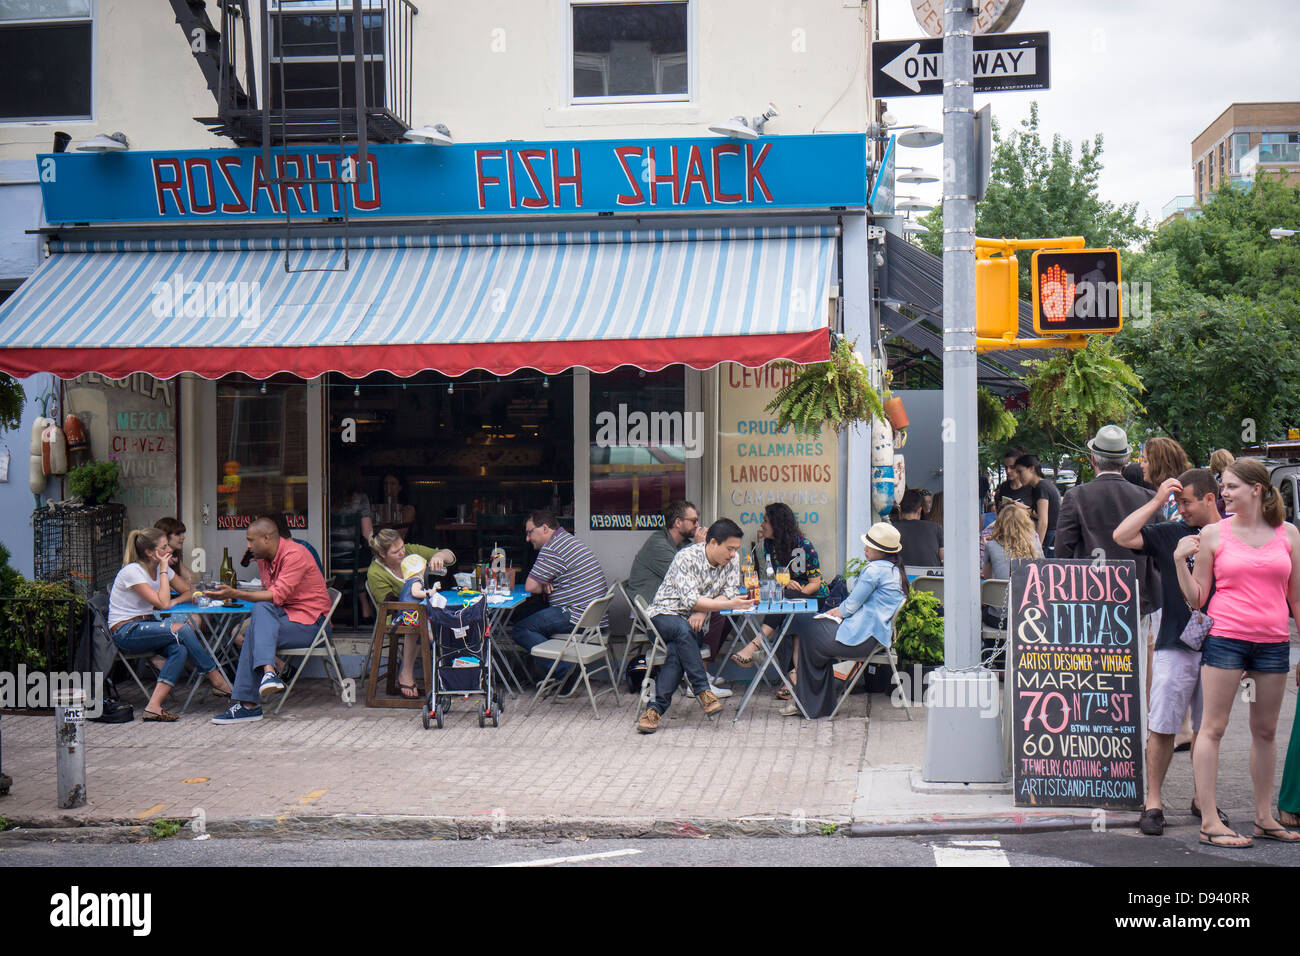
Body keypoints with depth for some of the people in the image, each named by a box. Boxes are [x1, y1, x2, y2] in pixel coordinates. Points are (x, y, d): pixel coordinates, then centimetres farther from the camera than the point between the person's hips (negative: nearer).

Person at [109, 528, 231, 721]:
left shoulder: (162, 568, 7)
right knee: (181, 629, -27)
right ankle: (216, 679, -13)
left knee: (180, 649, -25)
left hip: (146, 626, 8)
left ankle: (154, 706, -29)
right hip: (125, 632, -8)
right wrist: (163, 568, -19)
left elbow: (188, 592, 14)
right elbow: (162, 603, -23)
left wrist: (174, 601, -8)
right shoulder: (133, 571, -17)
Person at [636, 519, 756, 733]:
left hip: (695, 622, 4)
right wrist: (729, 604, -31)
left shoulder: (732, 561, 2)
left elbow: (731, 593, -1)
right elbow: (690, 600, -24)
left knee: (677, 650, -31)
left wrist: (703, 610, -18)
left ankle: (656, 708, -36)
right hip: (664, 613, -4)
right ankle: (703, 691, -35)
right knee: (682, 629, -39)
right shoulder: (687, 557, -17)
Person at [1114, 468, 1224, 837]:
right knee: (1162, 726, -3)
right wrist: (1157, 500, -8)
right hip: (1174, 644, -1)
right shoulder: (1169, 535, 3)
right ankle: (1153, 801, 4)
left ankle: (1201, 798, 23)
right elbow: (1121, 536, -8)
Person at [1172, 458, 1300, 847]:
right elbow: (1197, 599, 4)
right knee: (1213, 728, -3)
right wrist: (1180, 562, -10)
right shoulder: (1213, 534, 2)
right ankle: (1209, 821, -1)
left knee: (1266, 731, 10)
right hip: (1226, 637, -2)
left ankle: (1264, 818, 21)